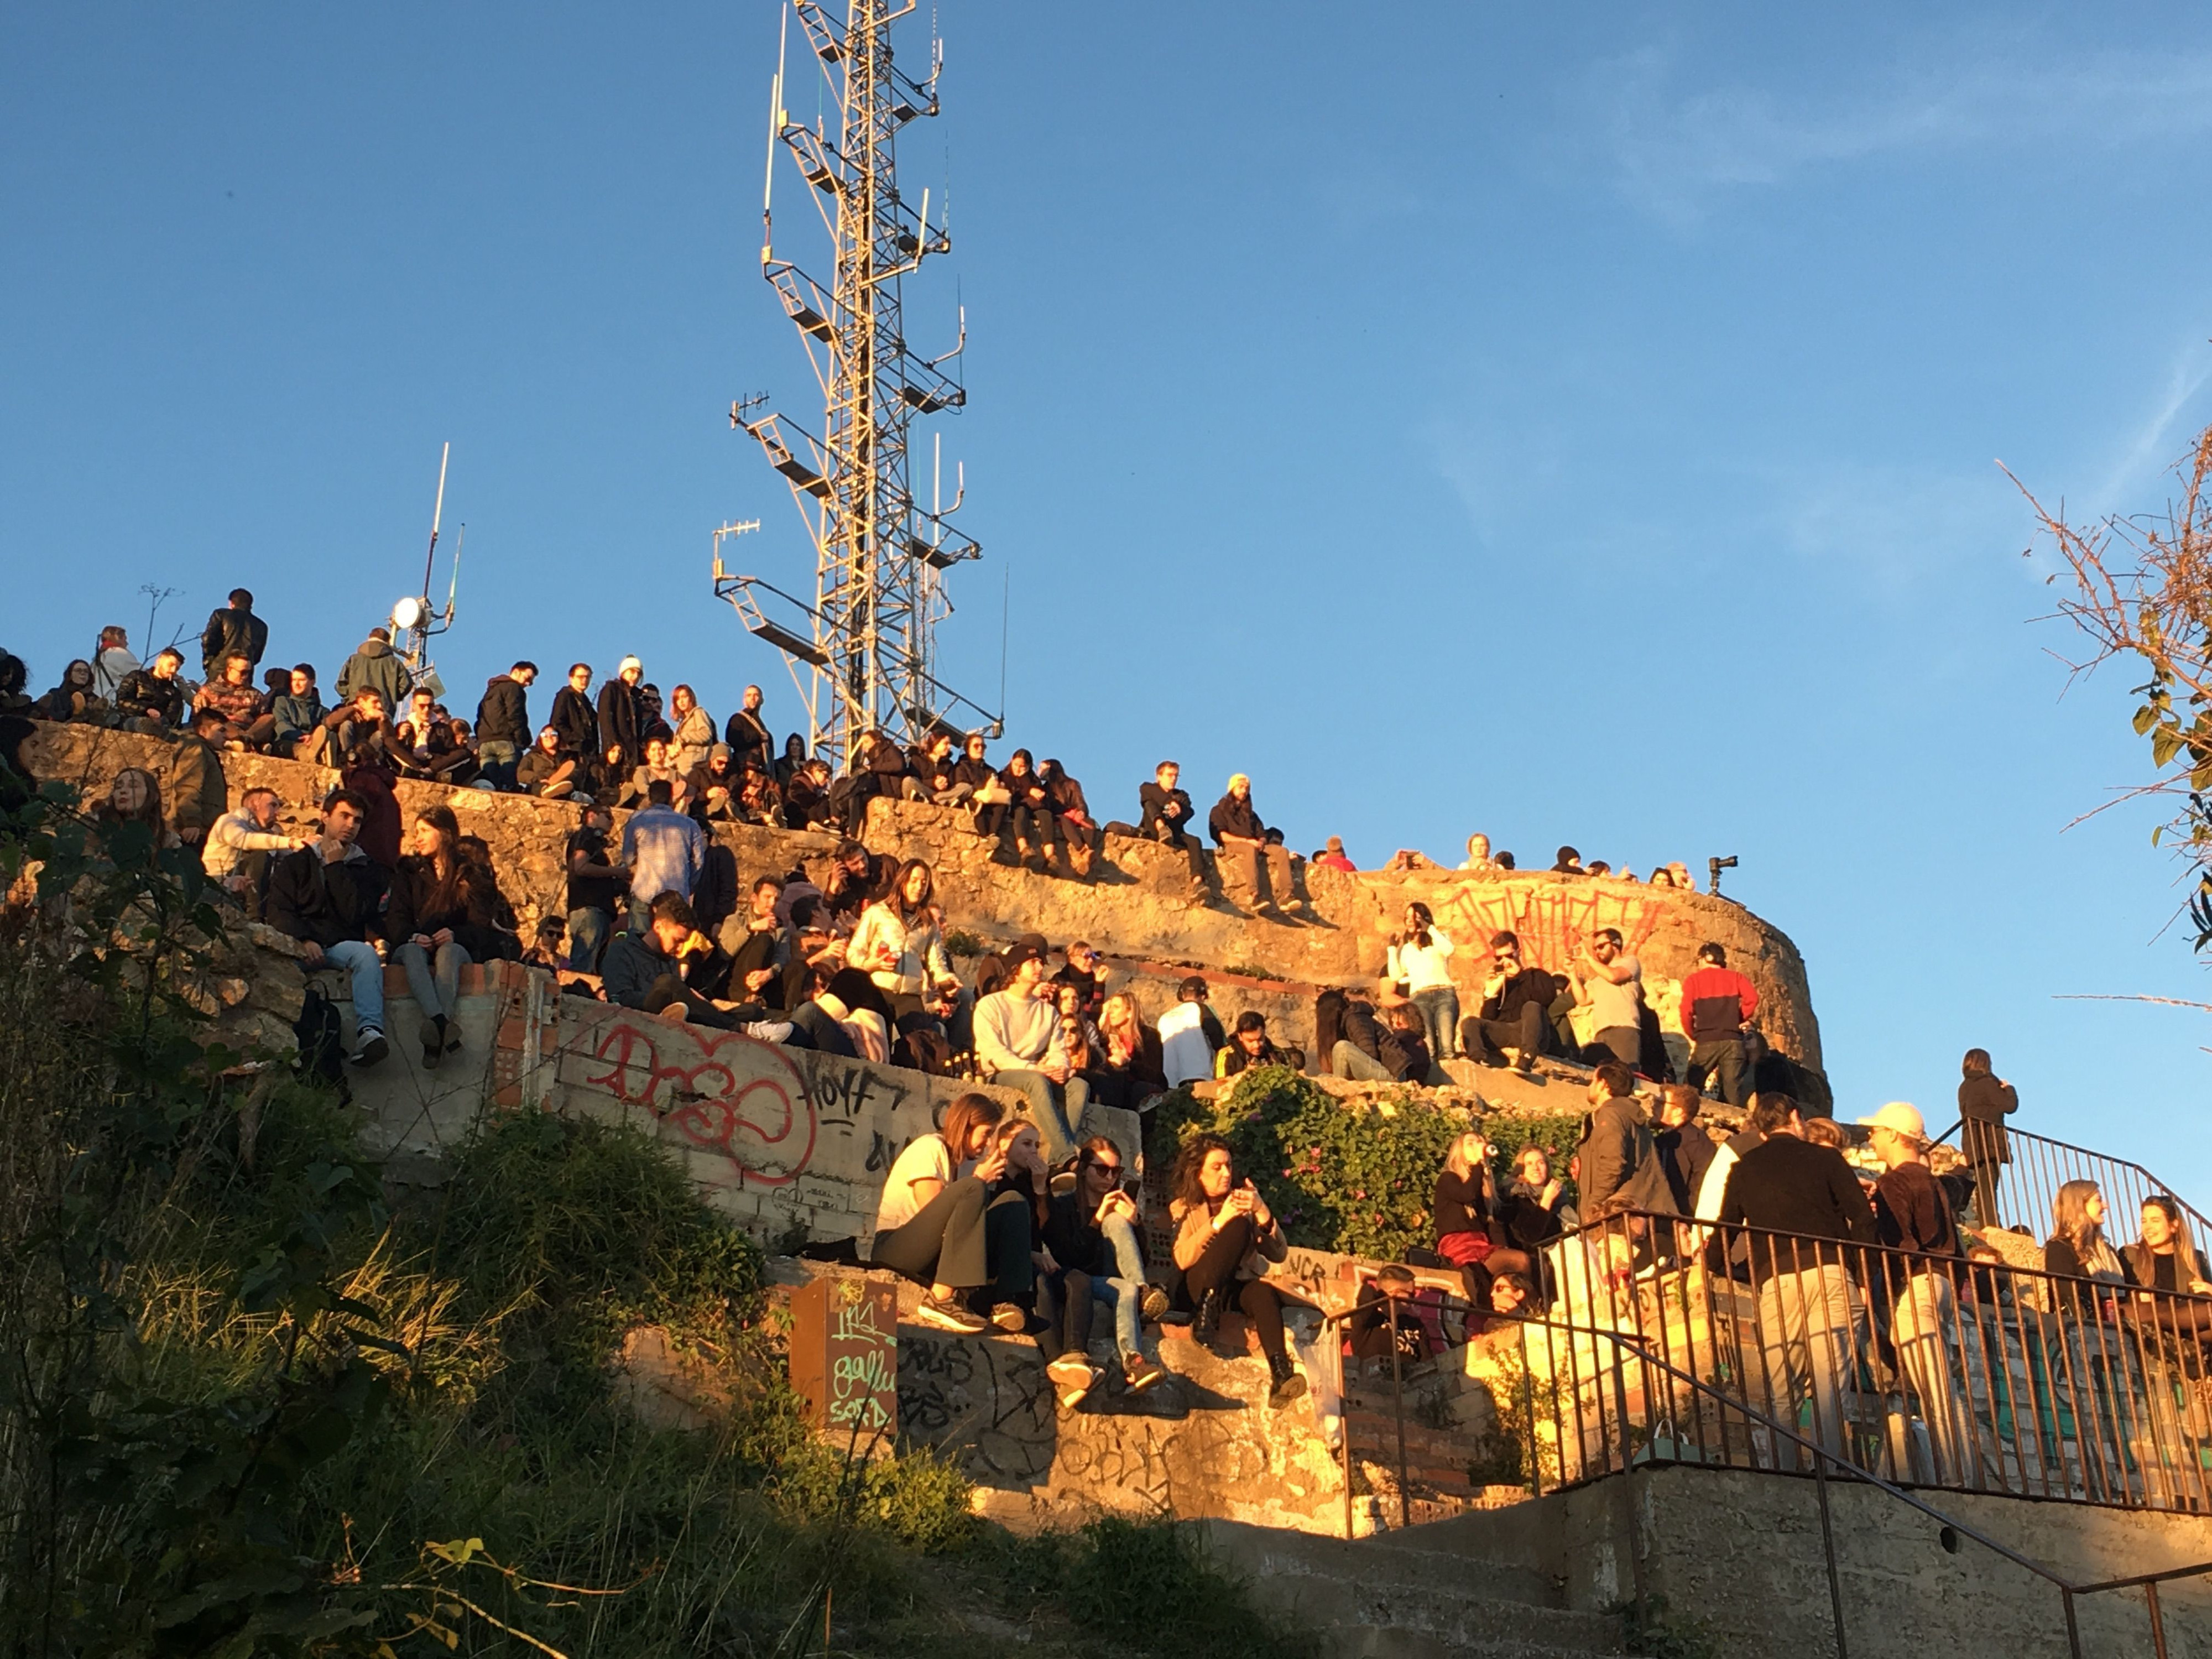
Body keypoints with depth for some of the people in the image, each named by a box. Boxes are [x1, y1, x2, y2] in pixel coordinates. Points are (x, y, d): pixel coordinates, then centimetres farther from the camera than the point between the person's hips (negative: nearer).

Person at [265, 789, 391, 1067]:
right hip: (298, 943, 0)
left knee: (367, 954, -35)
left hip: (342, 944, 0)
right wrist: (304, 940, -15)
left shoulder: (368, 868, 19)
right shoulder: (294, 862, 20)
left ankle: (369, 1031, -55)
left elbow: (356, 914, 1)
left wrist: (335, 867, 3)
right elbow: (278, 910, 5)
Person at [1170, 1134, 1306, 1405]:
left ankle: (1282, 1376, -54)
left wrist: (1262, 1212, -15)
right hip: (1201, 1287, -2)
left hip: (1240, 1286, 2)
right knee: (1239, 1226, -25)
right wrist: (1219, 1221, -22)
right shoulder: (1183, 1208, 6)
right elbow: (1183, 1259, -13)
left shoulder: (1245, 1199, 10)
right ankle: (1209, 1309, -34)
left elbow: (1279, 1254, 1)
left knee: (1264, 1293, -36)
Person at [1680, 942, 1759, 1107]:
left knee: (1692, 1090, 6)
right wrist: (1742, 1018, 9)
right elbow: (1752, 997, -4)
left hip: (1705, 1041, -2)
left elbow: (1686, 1012, -3)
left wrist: (1692, 1036, 11)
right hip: (1733, 1039, 2)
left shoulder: (1693, 980, 9)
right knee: (1733, 1092, -1)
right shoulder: (1735, 977, 14)